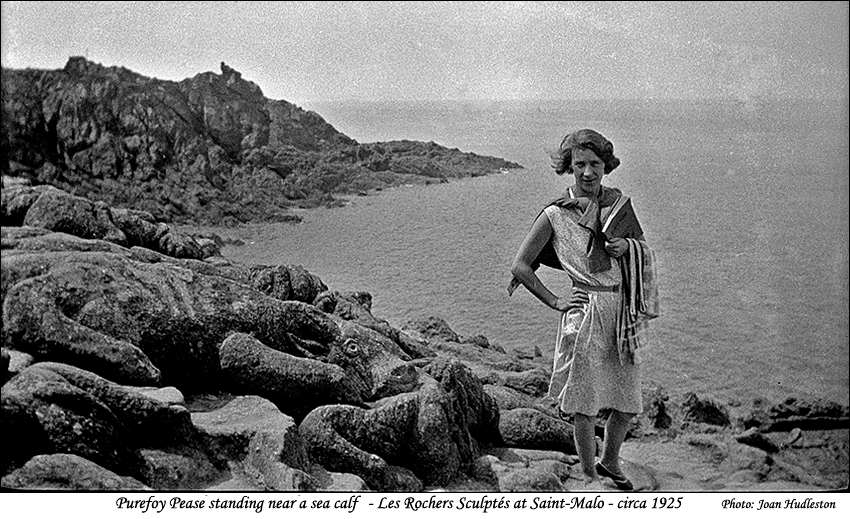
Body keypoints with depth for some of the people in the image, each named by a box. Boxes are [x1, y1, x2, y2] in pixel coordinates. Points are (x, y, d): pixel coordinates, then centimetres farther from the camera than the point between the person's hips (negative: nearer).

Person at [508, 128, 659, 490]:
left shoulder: (616, 201, 6)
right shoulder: (555, 215, -6)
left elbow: (644, 249, 16)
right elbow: (520, 266, -3)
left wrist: (627, 246, -6)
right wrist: (554, 301, -6)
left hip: (623, 308, 4)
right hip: (586, 309, -4)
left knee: (628, 400, 11)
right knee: (585, 400, 1)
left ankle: (610, 462, 35)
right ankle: (589, 475, 20)